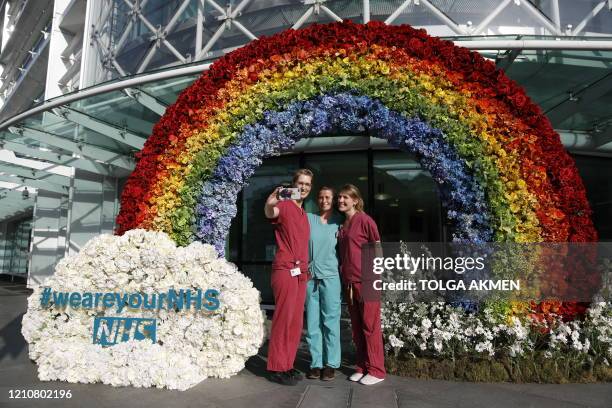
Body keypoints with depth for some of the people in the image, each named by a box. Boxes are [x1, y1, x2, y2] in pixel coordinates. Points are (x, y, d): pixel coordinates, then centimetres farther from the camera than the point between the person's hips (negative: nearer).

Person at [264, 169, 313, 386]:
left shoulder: (304, 214, 20)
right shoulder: (285, 206, -5)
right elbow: (270, 213, -30)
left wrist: (306, 268, 16)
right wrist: (270, 204, -52)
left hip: (301, 272, 8)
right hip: (285, 270, -8)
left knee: (296, 321, 11)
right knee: (283, 319, -6)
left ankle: (287, 365, 20)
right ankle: (277, 368, 4)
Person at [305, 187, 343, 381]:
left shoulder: (339, 222, 7)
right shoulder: (308, 219, 9)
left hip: (331, 277, -2)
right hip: (310, 276, 2)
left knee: (330, 321, 1)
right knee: (312, 322, 6)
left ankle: (331, 364, 12)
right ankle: (316, 363, 17)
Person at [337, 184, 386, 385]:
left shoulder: (365, 220, -8)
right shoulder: (342, 224, 12)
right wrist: (343, 272, 12)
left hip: (366, 281, -7)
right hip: (349, 282, 7)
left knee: (370, 326, 1)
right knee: (356, 327, 12)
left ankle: (376, 370, 11)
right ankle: (362, 367, 24)